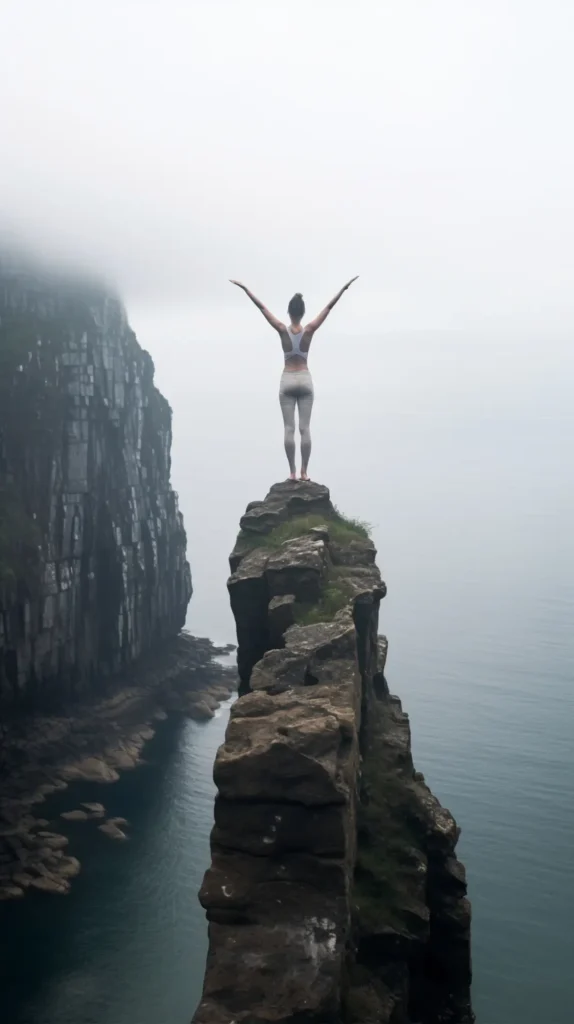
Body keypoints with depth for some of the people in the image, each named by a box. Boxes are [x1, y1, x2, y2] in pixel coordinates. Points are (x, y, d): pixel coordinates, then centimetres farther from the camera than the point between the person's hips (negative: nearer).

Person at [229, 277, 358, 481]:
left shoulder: (283, 330, -7)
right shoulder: (309, 330, -6)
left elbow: (262, 307, -5)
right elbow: (329, 307, -4)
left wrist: (245, 289, -1)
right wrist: (344, 288, 0)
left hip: (287, 381, -1)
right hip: (305, 380, 1)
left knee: (289, 428, -1)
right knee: (305, 428, 0)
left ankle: (292, 472, -5)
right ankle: (304, 472, -2)